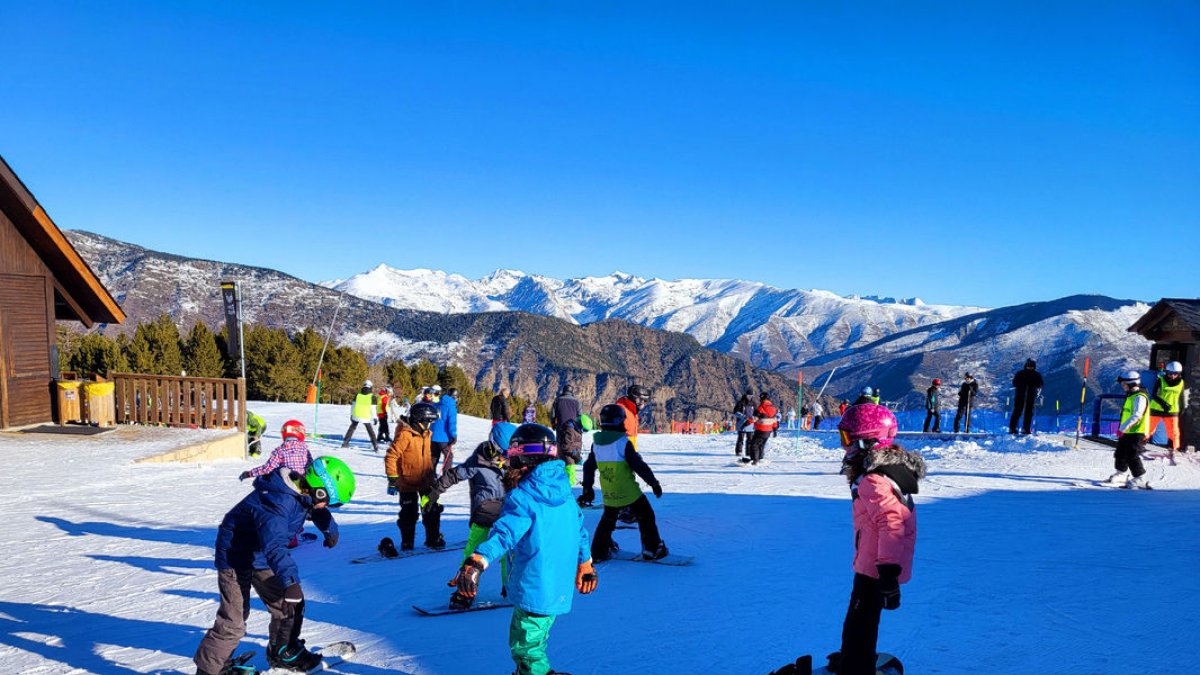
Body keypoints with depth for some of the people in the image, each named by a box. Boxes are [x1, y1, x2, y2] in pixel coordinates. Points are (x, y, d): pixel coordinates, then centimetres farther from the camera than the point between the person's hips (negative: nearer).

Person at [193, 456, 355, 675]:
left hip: (262, 558, 9)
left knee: (290, 605, 12)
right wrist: (291, 581, -53)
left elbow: (318, 510, 18)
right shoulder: (276, 501, -34)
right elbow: (274, 545, -46)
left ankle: (283, 653, 33)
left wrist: (330, 531, 33)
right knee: (233, 623, -10)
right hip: (236, 559, -9)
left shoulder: (302, 492, -6)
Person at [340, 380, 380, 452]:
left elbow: (353, 406, 7)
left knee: (351, 428, 20)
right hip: (366, 418, -2)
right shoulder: (372, 396, -7)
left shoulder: (358, 395, 2)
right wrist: (374, 418, -1)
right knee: (371, 431, 10)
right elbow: (373, 409, -8)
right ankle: (375, 446, 6)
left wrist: (351, 414, 18)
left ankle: (345, 442, 17)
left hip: (356, 416, 2)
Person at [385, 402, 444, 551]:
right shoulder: (404, 435, -19)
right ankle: (407, 542, 19)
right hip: (408, 482, -7)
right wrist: (392, 480, -19)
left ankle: (433, 538, 24)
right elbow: (391, 457, -20)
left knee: (432, 511, 11)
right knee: (409, 514, 4)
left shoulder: (427, 434, 6)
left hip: (426, 481, 7)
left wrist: (432, 473, 25)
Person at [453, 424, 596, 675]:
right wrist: (585, 565, 31)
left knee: (526, 648, 7)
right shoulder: (565, 493, 7)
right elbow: (580, 530, 18)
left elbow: (505, 533, -32)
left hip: (533, 591, -8)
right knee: (531, 643, 24)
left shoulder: (522, 497, -17)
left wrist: (475, 562, -45)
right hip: (559, 590, 8)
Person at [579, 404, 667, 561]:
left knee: (608, 520, 24)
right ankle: (652, 549, 13)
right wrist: (654, 483, -4)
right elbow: (639, 466, -15)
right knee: (646, 517, 10)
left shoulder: (596, 443, 2)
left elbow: (588, 467, 11)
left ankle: (599, 552, 25)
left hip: (608, 494, 6)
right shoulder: (623, 442, -18)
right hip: (629, 492, -6)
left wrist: (587, 488, 22)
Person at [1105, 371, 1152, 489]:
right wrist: (1122, 429, 24)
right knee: (1120, 453, 18)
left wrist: (1122, 428, -30)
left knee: (1132, 456, -11)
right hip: (1127, 432, 10)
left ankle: (1140, 479, -6)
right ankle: (1122, 474, 33)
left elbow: (1136, 416, -27)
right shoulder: (1131, 396, 16)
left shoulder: (1139, 397, -17)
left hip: (1136, 432, -10)